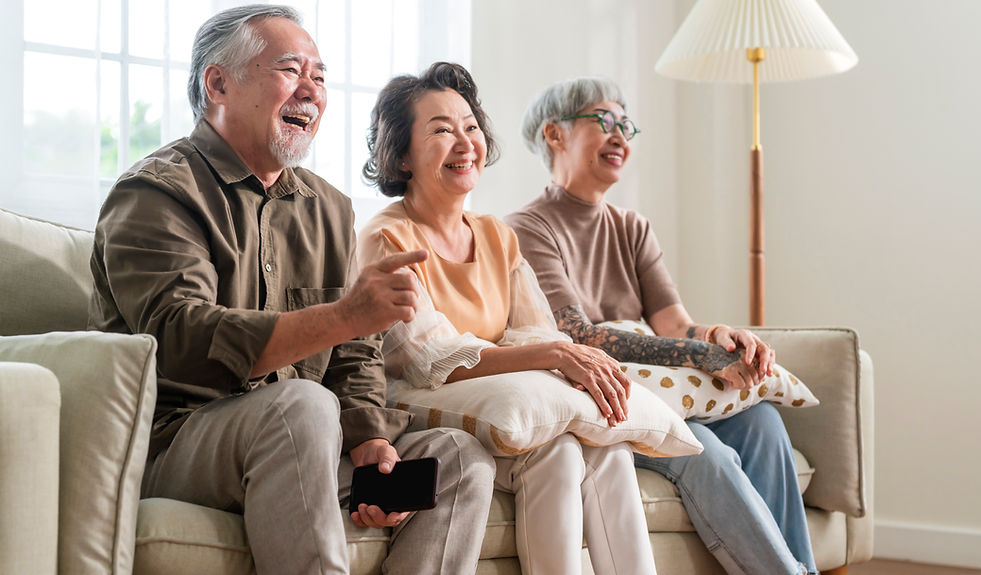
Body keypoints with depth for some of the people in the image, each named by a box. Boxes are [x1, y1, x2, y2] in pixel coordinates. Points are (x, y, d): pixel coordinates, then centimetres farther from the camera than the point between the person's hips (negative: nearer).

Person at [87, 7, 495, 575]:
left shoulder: (330, 208, 16)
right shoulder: (156, 192, -7)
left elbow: (356, 356, 14)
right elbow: (178, 340, -24)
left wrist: (369, 440, -7)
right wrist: (341, 317, -32)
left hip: (292, 443, 7)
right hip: (171, 439, -7)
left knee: (464, 457, -6)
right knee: (301, 403, -35)